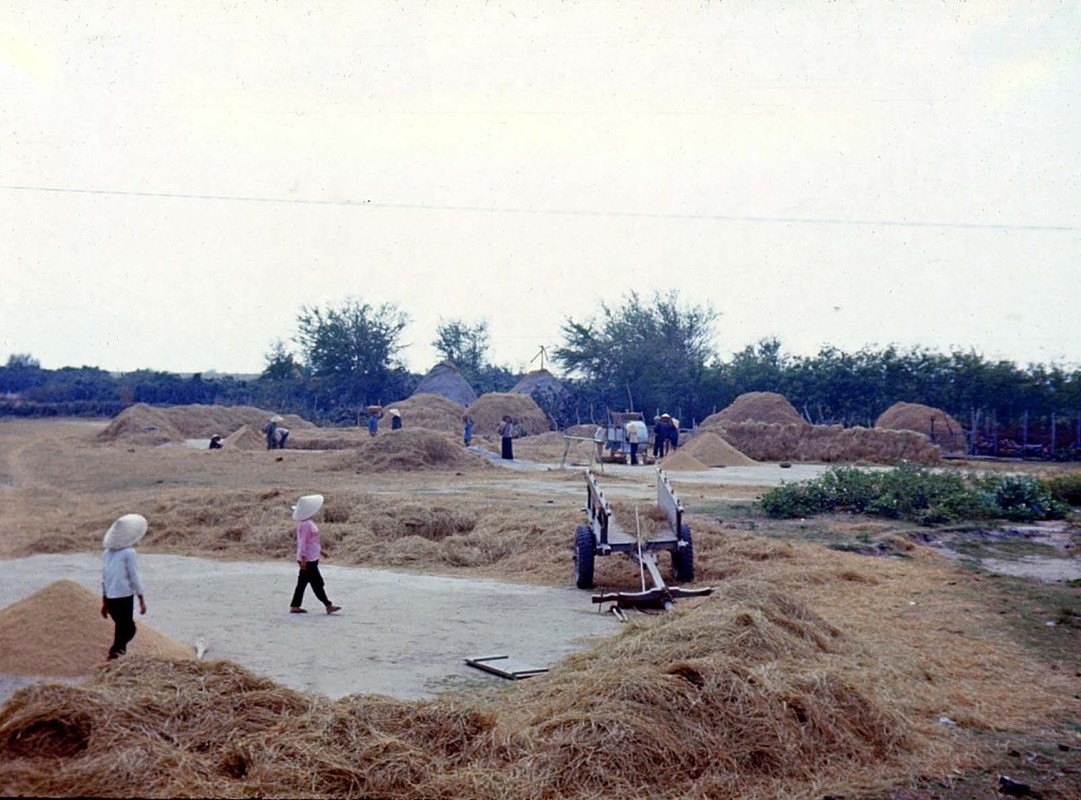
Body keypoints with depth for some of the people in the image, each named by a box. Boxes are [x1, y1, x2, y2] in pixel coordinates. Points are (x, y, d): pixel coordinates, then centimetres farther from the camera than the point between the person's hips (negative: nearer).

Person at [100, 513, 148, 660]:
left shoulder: (107, 553, 10)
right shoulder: (129, 552, -9)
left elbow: (104, 579, 15)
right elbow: (134, 577, -10)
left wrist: (104, 602, 22)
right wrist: (142, 599, -4)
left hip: (110, 598, 7)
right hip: (124, 597, -7)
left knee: (123, 628, 21)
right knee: (126, 631, -2)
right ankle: (114, 653, -13)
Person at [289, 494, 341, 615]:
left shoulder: (308, 523, 13)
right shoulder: (305, 524, -19)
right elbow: (302, 542, -21)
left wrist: (319, 550, 26)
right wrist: (303, 559, -22)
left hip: (311, 558, 10)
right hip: (308, 560, -10)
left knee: (302, 582, 13)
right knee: (317, 583, -4)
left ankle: (295, 606, 17)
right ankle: (328, 605, 0)